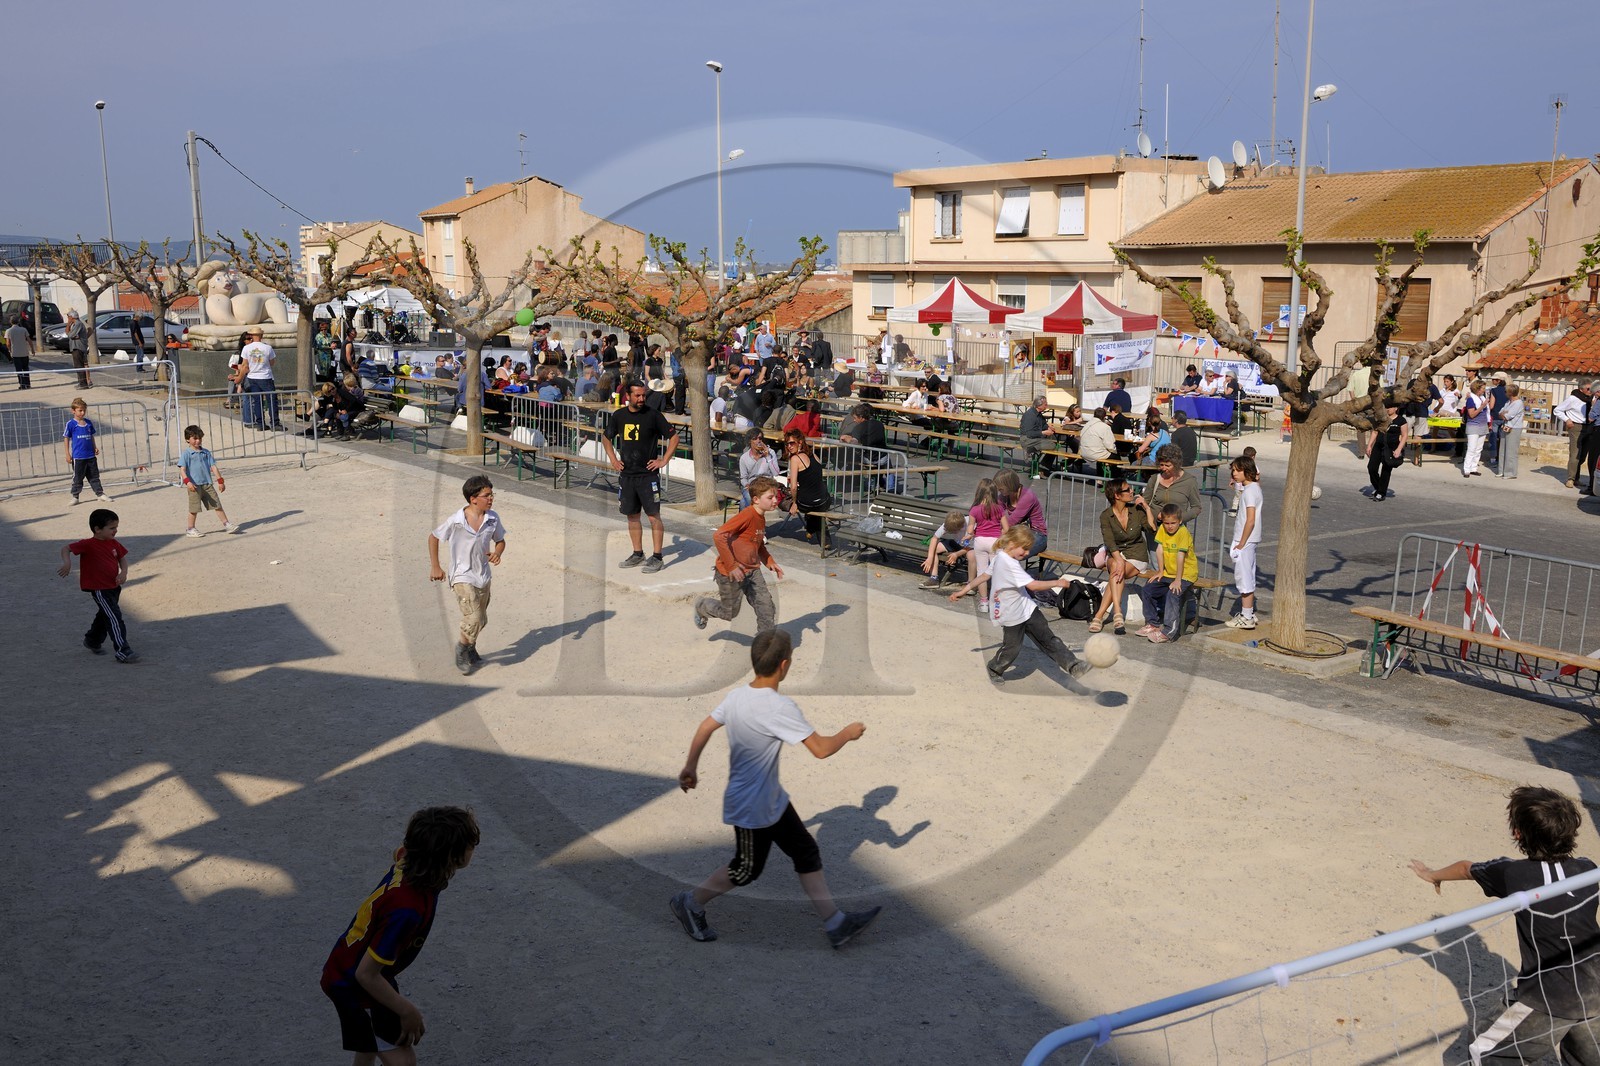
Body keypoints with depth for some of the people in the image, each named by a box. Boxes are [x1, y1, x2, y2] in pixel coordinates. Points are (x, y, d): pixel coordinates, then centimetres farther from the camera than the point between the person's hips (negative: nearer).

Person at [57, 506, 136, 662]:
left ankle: (93, 641, 48)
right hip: (99, 589, -8)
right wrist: (67, 563, -34)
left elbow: (122, 558, 12)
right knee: (114, 618, -14)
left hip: (114, 587, 8)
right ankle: (123, 652, -15)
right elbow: (66, 548, -16)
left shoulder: (114, 543, 2)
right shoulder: (88, 545, -17)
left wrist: (123, 572, -6)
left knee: (105, 616, 25)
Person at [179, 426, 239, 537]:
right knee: (194, 508, 2)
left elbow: (213, 466, 11)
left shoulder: (206, 452, 10)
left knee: (217, 505, 5)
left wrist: (220, 481, 6)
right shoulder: (186, 453, -3)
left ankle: (226, 524, 9)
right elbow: (182, 469, -10)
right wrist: (187, 482, -24)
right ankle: (190, 529, 14)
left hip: (207, 484, 4)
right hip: (194, 485, -4)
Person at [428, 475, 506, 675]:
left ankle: (470, 648, 44)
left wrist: (497, 553, -16)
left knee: (481, 619, 18)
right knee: (473, 619, -16)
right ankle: (462, 648, 12)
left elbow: (500, 541, 7)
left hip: (483, 576, 5)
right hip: (462, 577, -5)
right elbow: (433, 538, -3)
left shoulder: (493, 518, -8)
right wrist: (435, 567, -1)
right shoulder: (455, 521, -19)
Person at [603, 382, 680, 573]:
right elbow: (606, 437, 21)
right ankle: (638, 554, 22)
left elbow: (674, 437, -2)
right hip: (626, 474, 5)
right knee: (632, 515, 10)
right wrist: (613, 459, 11)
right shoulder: (619, 415, 5)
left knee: (654, 515, -6)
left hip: (648, 474, -5)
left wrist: (664, 460, -7)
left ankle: (657, 557, 0)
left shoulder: (653, 415, -7)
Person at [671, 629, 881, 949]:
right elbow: (821, 749, -27)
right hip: (753, 808, -8)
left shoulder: (736, 695, -5)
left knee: (807, 852, 12)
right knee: (746, 871, 12)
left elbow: (705, 727, 6)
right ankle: (689, 904, 30)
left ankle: (836, 924, 19)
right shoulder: (780, 707, -29)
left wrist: (690, 766, 15)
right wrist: (848, 733, -9)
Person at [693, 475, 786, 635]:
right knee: (730, 613, 11)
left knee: (767, 608, -2)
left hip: (752, 570, 8)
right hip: (731, 573, -7)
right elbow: (718, 536, -32)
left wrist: (770, 563, 8)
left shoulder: (761, 518, 4)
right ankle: (701, 606, 40)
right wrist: (731, 566, -29)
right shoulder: (747, 515, -24)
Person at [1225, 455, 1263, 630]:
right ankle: (1249, 613, 23)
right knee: (1248, 578, 15)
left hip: (1245, 540, -10)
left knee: (1244, 578, -5)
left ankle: (1246, 617, -1)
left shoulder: (1249, 491, -18)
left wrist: (1241, 544, -19)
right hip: (1249, 541, 10)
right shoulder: (1254, 487, 12)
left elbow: (1251, 520, -22)